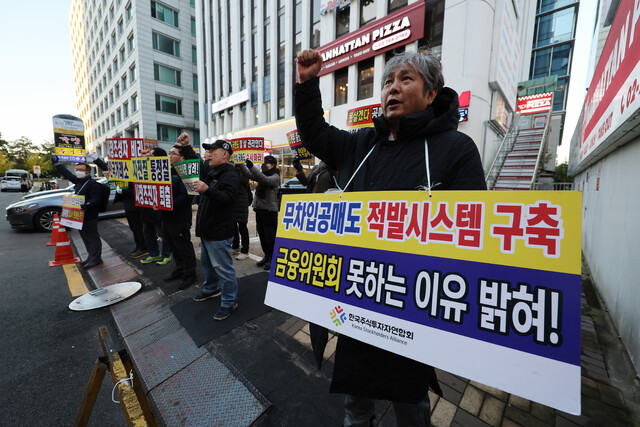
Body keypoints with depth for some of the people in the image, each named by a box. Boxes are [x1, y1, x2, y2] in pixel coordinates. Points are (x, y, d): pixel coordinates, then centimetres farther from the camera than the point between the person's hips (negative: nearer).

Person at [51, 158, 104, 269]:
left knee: (92, 237, -4)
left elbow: (96, 200, -21)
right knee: (85, 238, 15)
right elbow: (67, 174, 31)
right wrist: (56, 163, 35)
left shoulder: (93, 184, -13)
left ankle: (96, 258, 2)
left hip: (89, 217, -10)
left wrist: (87, 205, -37)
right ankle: (91, 256, 25)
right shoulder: (78, 181, 14)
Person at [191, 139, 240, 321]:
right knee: (207, 262, 24)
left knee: (223, 267, -1)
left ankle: (229, 301, 13)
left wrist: (207, 190, -39)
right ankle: (211, 289, 44)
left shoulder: (230, 175, -16)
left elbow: (227, 199, -27)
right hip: (206, 230, 10)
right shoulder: (210, 172, 14)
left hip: (219, 232, -10)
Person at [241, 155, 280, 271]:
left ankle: (272, 258, 14)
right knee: (262, 235, 13)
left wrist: (252, 167, -35)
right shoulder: (262, 175, 15)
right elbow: (249, 174, 6)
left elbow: (265, 180, -28)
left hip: (270, 210, -7)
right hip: (259, 209, 8)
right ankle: (267, 256, 28)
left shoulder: (275, 177, -8)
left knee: (270, 236, -1)